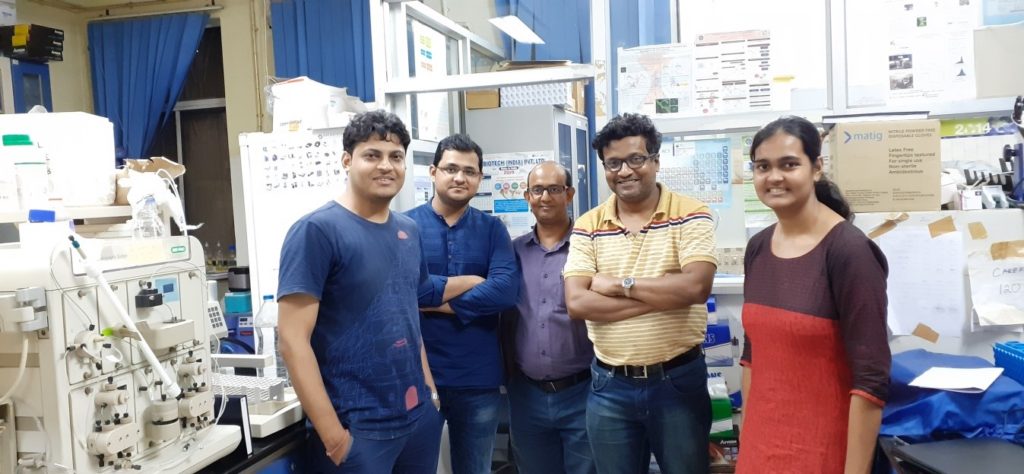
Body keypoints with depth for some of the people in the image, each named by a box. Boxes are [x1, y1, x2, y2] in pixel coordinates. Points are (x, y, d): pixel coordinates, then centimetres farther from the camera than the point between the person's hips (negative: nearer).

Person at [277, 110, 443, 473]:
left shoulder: (408, 231, 8)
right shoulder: (317, 230, -12)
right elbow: (293, 340, -16)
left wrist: (430, 389, 10)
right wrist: (331, 433, -17)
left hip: (419, 415, 7)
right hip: (358, 425, -6)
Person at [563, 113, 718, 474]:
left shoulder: (690, 214, -6)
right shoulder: (588, 227, 0)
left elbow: (696, 287, -21)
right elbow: (577, 303, -12)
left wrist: (621, 285, -14)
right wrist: (664, 296, -17)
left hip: (678, 380, -2)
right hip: (610, 386, 3)